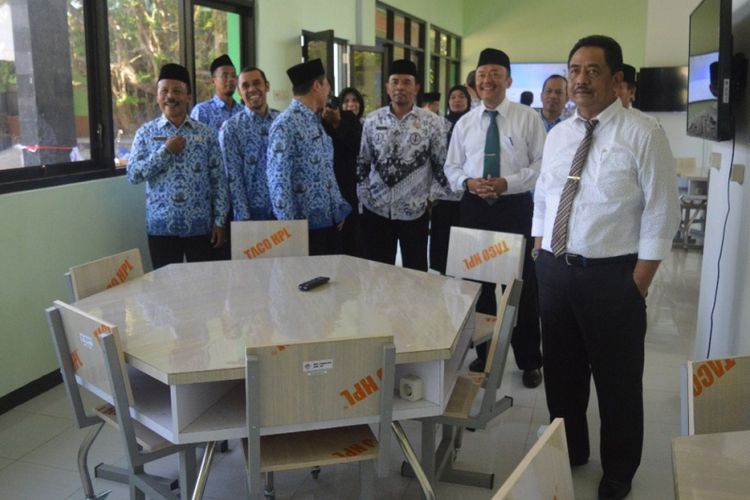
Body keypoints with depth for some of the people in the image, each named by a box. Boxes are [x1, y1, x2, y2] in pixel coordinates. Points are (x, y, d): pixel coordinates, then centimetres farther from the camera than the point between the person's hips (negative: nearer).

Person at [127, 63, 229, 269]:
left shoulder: (206, 133, 2)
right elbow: (133, 175, -5)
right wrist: (165, 150, -13)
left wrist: (220, 221, -3)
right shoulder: (146, 132, 2)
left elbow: (218, 180, 1)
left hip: (200, 225, 0)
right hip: (162, 225, 0)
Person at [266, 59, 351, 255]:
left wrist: (341, 208, 14)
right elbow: (278, 180, -19)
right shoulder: (286, 124, -15)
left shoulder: (316, 122, 13)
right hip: (305, 225, -8)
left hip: (331, 220, 8)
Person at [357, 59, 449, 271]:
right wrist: (363, 196, 3)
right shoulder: (372, 120, 3)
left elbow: (441, 165, -1)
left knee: (415, 271, 10)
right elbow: (362, 163, 8)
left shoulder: (432, 122, -5)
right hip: (376, 210, 2)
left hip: (414, 211, -2)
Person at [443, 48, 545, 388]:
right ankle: (484, 353, 28)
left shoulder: (528, 118, -2)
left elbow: (542, 165, -6)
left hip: (515, 207, -3)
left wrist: (508, 183, -19)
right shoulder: (464, 123, 8)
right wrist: (468, 182, -12)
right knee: (478, 281, 11)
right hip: (474, 208, 3)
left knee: (521, 283, 3)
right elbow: (451, 167, 10)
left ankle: (529, 361, 18)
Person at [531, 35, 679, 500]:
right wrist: (541, 258, 7)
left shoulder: (643, 135, -10)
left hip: (611, 274, -5)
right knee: (561, 370, 19)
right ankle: (568, 451, 42)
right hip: (554, 270, 6)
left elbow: (661, 214, -11)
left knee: (617, 379, 11)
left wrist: (637, 283, -13)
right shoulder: (558, 134, 8)